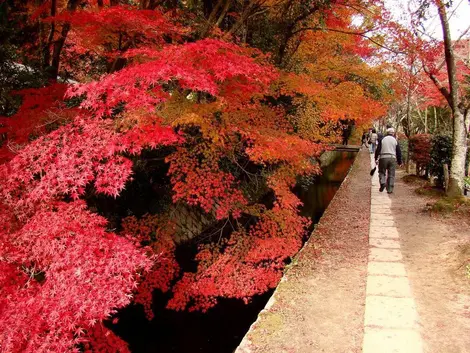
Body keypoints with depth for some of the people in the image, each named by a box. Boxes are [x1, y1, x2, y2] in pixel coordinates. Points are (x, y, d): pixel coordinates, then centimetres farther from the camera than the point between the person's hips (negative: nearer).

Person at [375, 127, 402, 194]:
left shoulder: (382, 139, 4)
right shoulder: (395, 141, 5)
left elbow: (378, 150, 0)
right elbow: (399, 152, 6)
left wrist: (376, 159, 6)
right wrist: (399, 162, 14)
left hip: (383, 158, 0)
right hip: (392, 158, 0)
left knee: (382, 172, 13)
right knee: (391, 175, 5)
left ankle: (382, 183, -13)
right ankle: (390, 189, 4)